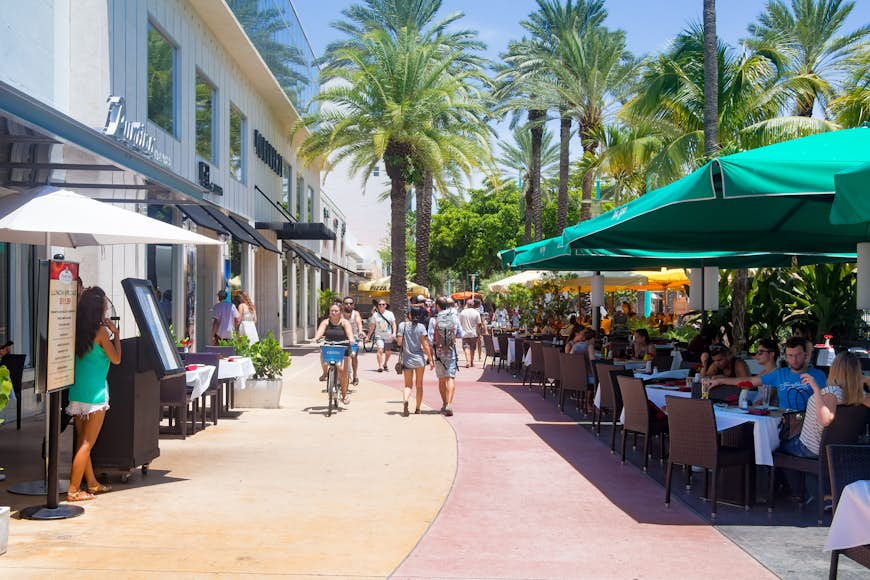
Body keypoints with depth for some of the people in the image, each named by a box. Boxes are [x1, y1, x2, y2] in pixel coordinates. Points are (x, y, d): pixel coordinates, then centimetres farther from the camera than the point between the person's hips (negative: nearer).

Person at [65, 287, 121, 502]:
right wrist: (116, 334, 5)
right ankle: (73, 490, 0)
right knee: (87, 444, -1)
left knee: (83, 441, 15)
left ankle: (92, 483, 29)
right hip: (94, 392, -7)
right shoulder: (101, 331, -13)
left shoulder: (79, 329, 5)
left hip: (77, 390, 7)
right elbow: (116, 359, -5)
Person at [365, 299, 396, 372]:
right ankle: (380, 366, -23)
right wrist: (368, 336, 7)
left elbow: (393, 324, -1)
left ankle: (385, 364, 36)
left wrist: (394, 333, -16)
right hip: (379, 336, -1)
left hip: (388, 337, 1)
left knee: (387, 352, 13)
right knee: (380, 350, -21)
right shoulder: (375, 315, 2)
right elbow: (372, 326, 8)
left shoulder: (390, 314, 2)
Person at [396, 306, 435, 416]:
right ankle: (418, 409, 20)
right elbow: (425, 345, -9)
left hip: (407, 359, 0)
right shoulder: (421, 327, -7)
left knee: (408, 385, 4)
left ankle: (405, 400, -26)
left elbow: (399, 342, -6)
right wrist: (430, 360, -5)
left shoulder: (402, 325, -5)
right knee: (419, 384, 14)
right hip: (419, 358, 0)